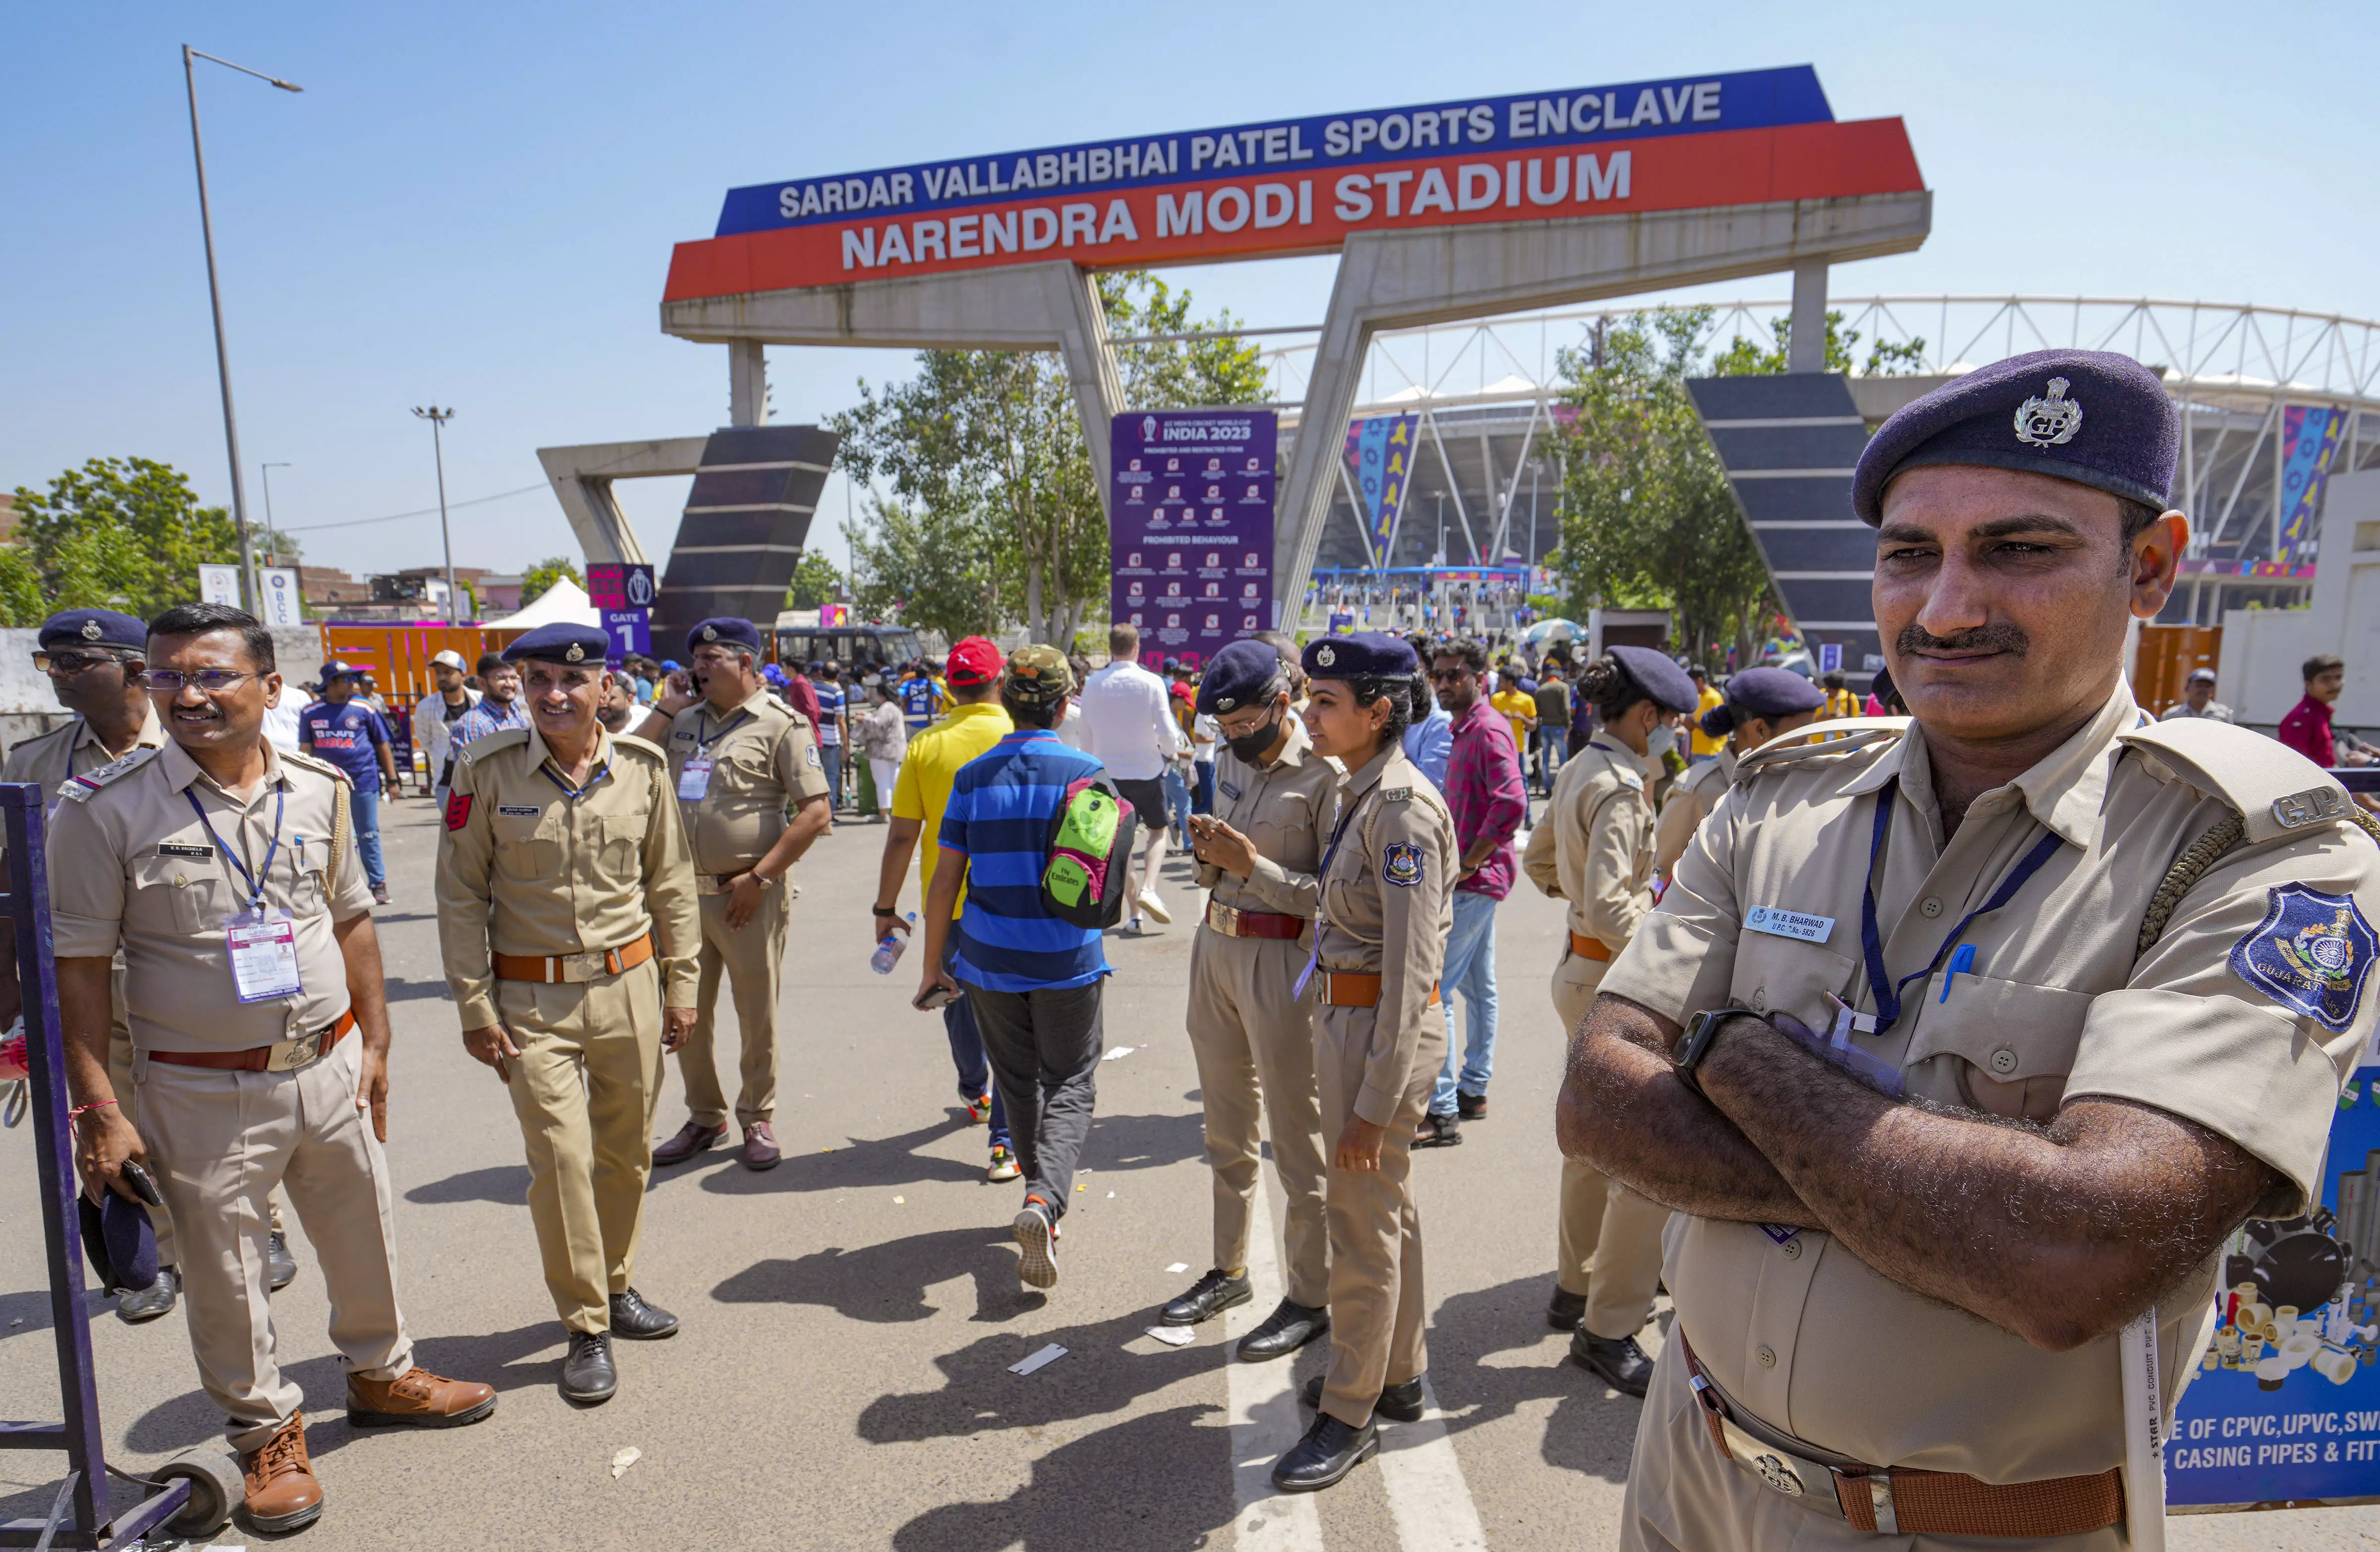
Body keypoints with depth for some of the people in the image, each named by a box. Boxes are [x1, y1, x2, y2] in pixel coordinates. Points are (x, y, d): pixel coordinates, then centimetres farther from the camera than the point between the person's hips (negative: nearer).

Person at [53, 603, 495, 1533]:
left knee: (364, 1237, 18)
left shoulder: (319, 789, 0)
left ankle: (379, 1371, 43)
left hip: (330, 1067, 3)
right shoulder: (105, 810, -11)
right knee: (224, 1271, 11)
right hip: (200, 1092, -3)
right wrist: (99, 1112, -10)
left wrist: (373, 1044, 9)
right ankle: (266, 1431, 34)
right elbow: (77, 966, -8)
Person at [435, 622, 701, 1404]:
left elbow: (671, 883, 7)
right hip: (533, 999, -2)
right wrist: (475, 1007, -5)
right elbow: (461, 895, -2)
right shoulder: (485, 769, -6)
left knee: (626, 1151, 13)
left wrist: (681, 985, 7)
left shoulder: (643, 767, -1)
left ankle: (617, 1287, 35)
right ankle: (587, 1329, 15)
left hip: (630, 987, 2)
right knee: (560, 1157, -3)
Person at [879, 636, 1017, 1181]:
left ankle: (975, 1092, 47)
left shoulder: (924, 745, -5)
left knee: (958, 1000, 24)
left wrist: (885, 907, 5)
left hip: (947, 901, 3)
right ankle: (1006, 1141, 3)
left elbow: (901, 836, -4)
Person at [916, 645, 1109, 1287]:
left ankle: (1041, 1201, 30)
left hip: (990, 959, 3)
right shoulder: (1085, 771, -6)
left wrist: (933, 964, 8)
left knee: (1018, 1082, 18)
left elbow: (946, 879, 0)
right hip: (1068, 959, -2)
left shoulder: (973, 776, 0)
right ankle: (1043, 1200, -14)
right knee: (1069, 1085, 7)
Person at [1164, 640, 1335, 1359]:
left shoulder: (1324, 775, -15)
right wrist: (1209, 854, -3)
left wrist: (1252, 865, -22)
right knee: (1227, 1130, 18)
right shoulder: (1230, 761, 10)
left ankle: (1311, 1298, 19)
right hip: (1215, 945, 8)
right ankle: (1229, 1270, 34)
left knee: (1295, 1139, 3)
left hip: (1281, 961, -8)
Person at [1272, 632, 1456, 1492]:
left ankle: (1350, 1413, 23)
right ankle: (1401, 1373, 39)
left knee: (1362, 1220, 5)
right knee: (1388, 1205, 21)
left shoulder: (1404, 806, -21)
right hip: (1344, 1014, 9)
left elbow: (1411, 969, -23)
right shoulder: (1359, 791, 7)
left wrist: (1376, 1102, -21)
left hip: (1383, 1028, -9)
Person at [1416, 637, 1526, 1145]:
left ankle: (1442, 1112, -6)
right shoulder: (1465, 728, 15)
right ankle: (1473, 1091, 27)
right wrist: (1462, 862, 14)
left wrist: (1465, 865, -22)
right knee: (1477, 986, 16)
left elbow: (1512, 804, -28)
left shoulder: (1488, 730, -16)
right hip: (1477, 878, 11)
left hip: (1474, 880, -11)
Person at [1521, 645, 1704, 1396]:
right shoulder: (1619, 786, -20)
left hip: (1582, 968, 10)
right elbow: (1606, 908, -28)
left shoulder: (1580, 770, 9)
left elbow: (1541, 861, 20)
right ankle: (1608, 1330, 10)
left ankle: (1577, 1287, 38)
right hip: (1612, 977, -10)